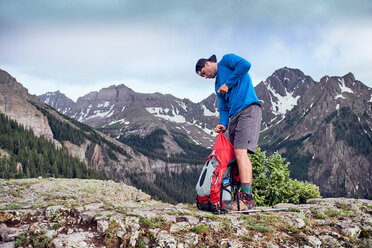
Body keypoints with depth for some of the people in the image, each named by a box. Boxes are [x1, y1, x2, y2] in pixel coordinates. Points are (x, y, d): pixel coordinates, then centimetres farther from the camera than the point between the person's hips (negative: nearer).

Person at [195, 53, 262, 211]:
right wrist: (223, 125, 4)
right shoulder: (217, 85, 30)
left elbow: (245, 65, -10)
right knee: (233, 154, 1)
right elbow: (223, 108, 23)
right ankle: (242, 195, 1)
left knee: (240, 151, -22)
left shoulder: (226, 60, 10)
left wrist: (228, 83, -5)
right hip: (234, 117, 9)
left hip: (248, 109, -9)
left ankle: (247, 198, -28)